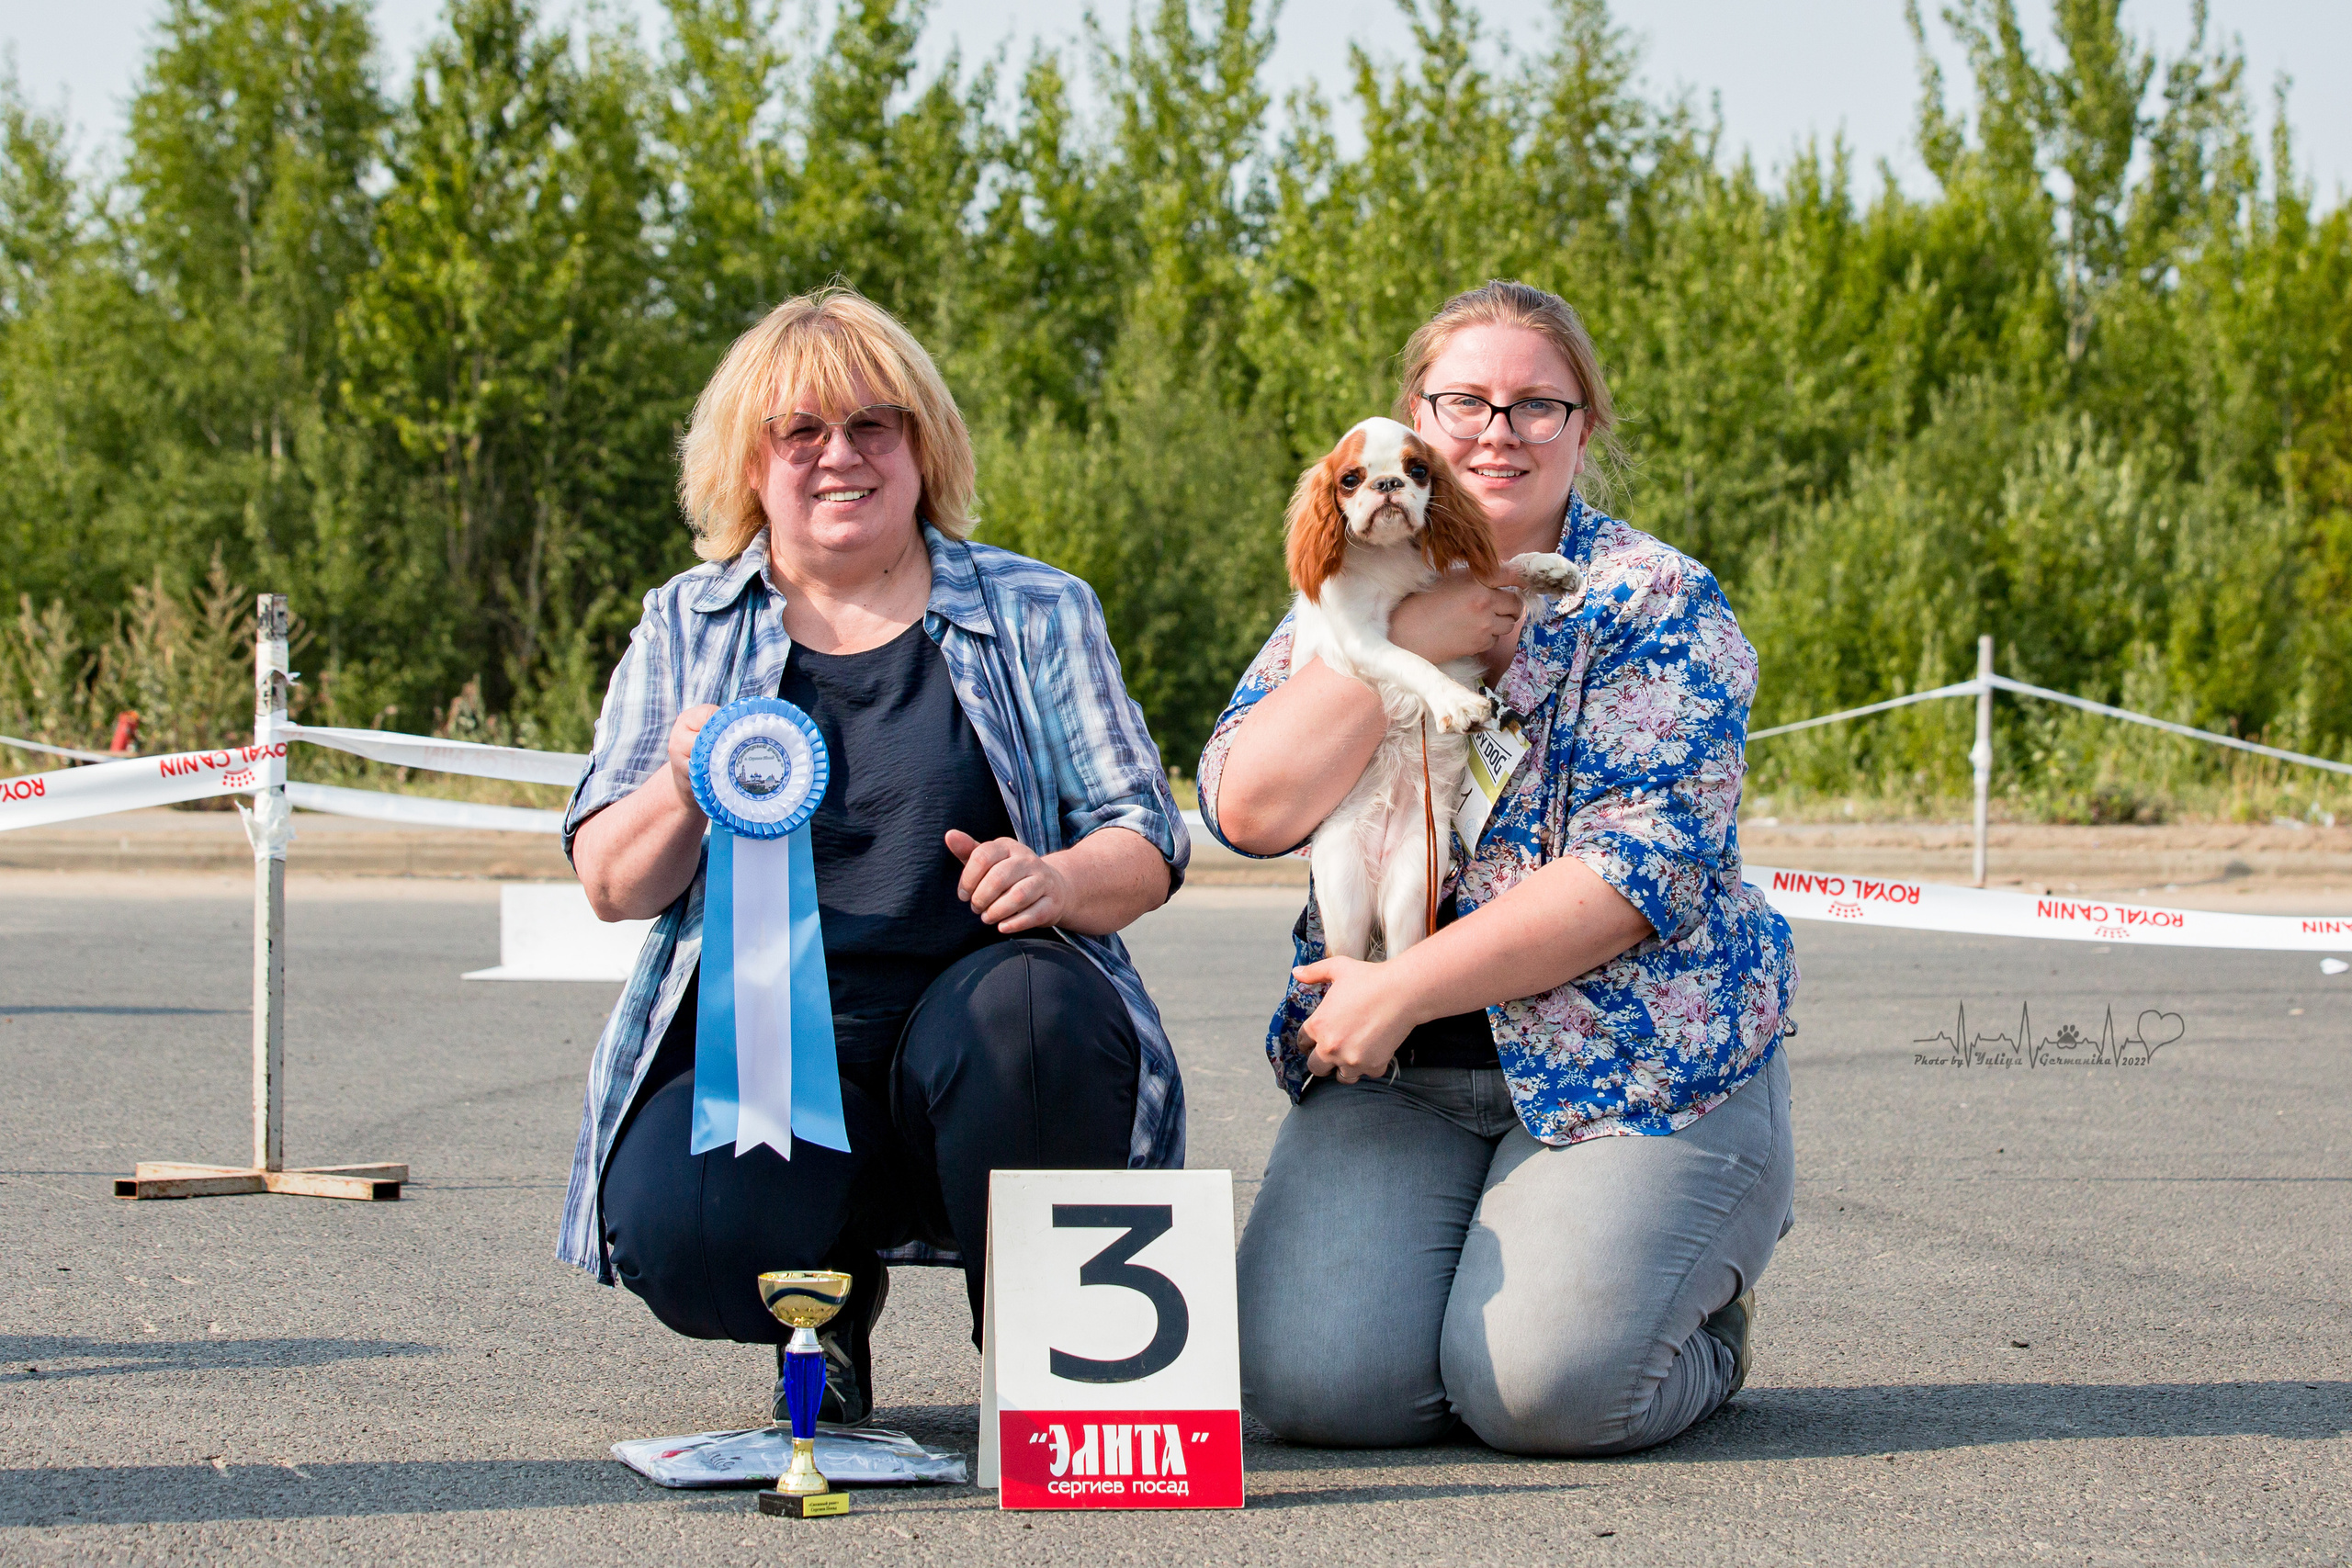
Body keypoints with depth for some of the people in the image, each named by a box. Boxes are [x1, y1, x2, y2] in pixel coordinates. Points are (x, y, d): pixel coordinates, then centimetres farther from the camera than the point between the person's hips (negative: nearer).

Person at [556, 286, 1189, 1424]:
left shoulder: (1035, 614, 13)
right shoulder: (686, 627, 16)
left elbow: (1145, 843, 7)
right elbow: (611, 885, 10)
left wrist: (1059, 880, -17)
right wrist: (683, 792, -13)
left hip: (973, 1013, -1)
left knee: (1030, 1010, -37)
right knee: (680, 1240, -31)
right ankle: (829, 1297, 9)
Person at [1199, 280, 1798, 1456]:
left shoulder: (1658, 604, -3)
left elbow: (1646, 867, -14)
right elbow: (1249, 808, -5)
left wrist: (1405, 988, -17)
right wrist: (1405, 645, -13)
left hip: (1634, 1062, -3)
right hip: (1392, 1079, 4)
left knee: (1541, 1390, -23)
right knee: (1311, 1382, -18)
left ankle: (1702, 1310, 12)